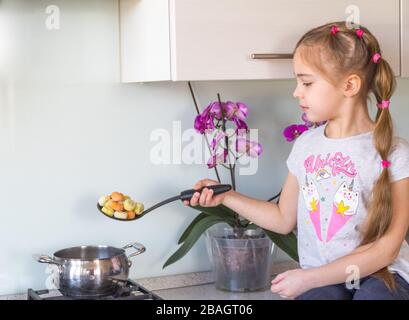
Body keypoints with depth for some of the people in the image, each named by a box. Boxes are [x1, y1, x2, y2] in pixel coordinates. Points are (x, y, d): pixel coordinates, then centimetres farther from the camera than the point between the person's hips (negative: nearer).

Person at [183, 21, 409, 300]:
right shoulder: (306, 144, 6)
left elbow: (386, 247, -9)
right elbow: (284, 220, 17)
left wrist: (308, 278, -14)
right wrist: (226, 196, 7)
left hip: (379, 274, -2)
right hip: (319, 279, 2)